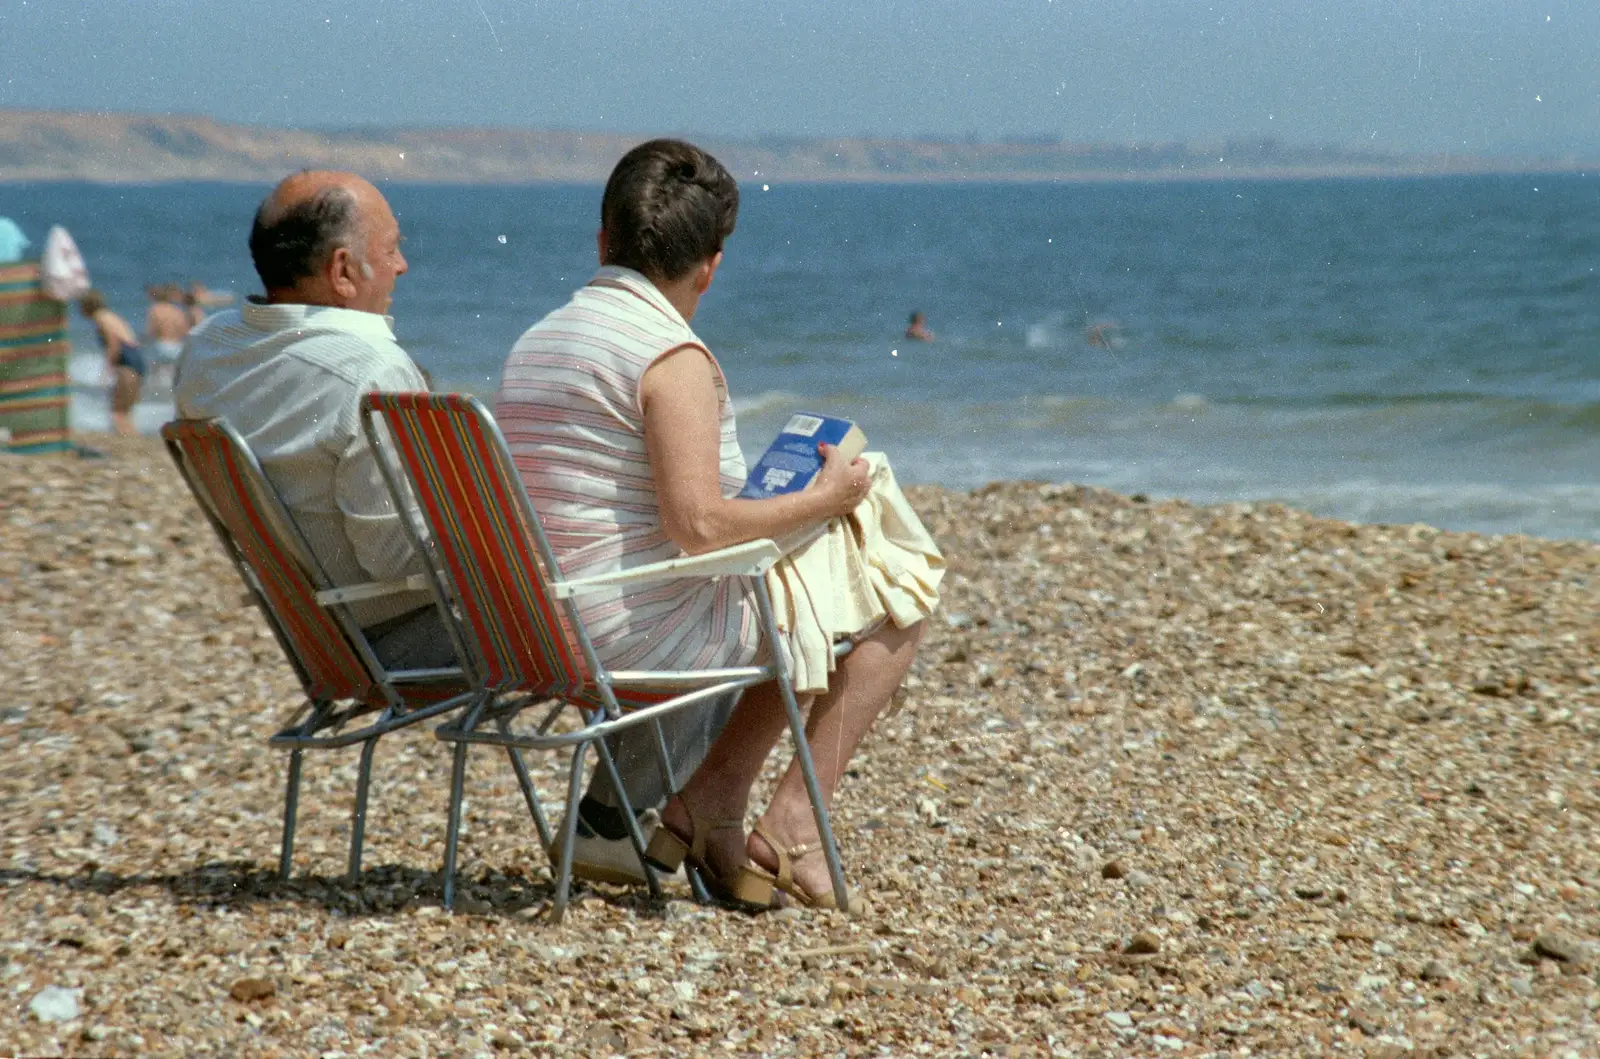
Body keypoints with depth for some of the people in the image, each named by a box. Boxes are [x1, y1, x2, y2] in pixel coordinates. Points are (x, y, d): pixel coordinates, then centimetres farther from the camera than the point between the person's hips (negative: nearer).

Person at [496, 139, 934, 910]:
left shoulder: (532, 344, 11)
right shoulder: (673, 356, -16)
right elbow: (698, 525, -25)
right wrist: (818, 501, -10)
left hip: (546, 636, 9)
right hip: (644, 635, -9)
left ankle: (711, 806, 17)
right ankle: (790, 824, 3)